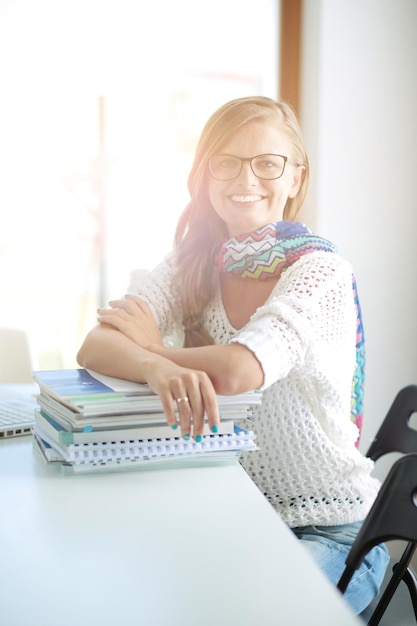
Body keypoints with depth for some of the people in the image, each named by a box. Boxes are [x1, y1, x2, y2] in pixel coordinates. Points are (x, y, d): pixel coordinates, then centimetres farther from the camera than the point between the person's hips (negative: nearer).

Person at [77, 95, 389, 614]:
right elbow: (94, 347, -14)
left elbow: (239, 371, -29)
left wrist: (153, 345, -11)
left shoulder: (322, 271, -13)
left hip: (329, 532, -4)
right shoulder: (191, 268, 1)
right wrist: (157, 368, -36)